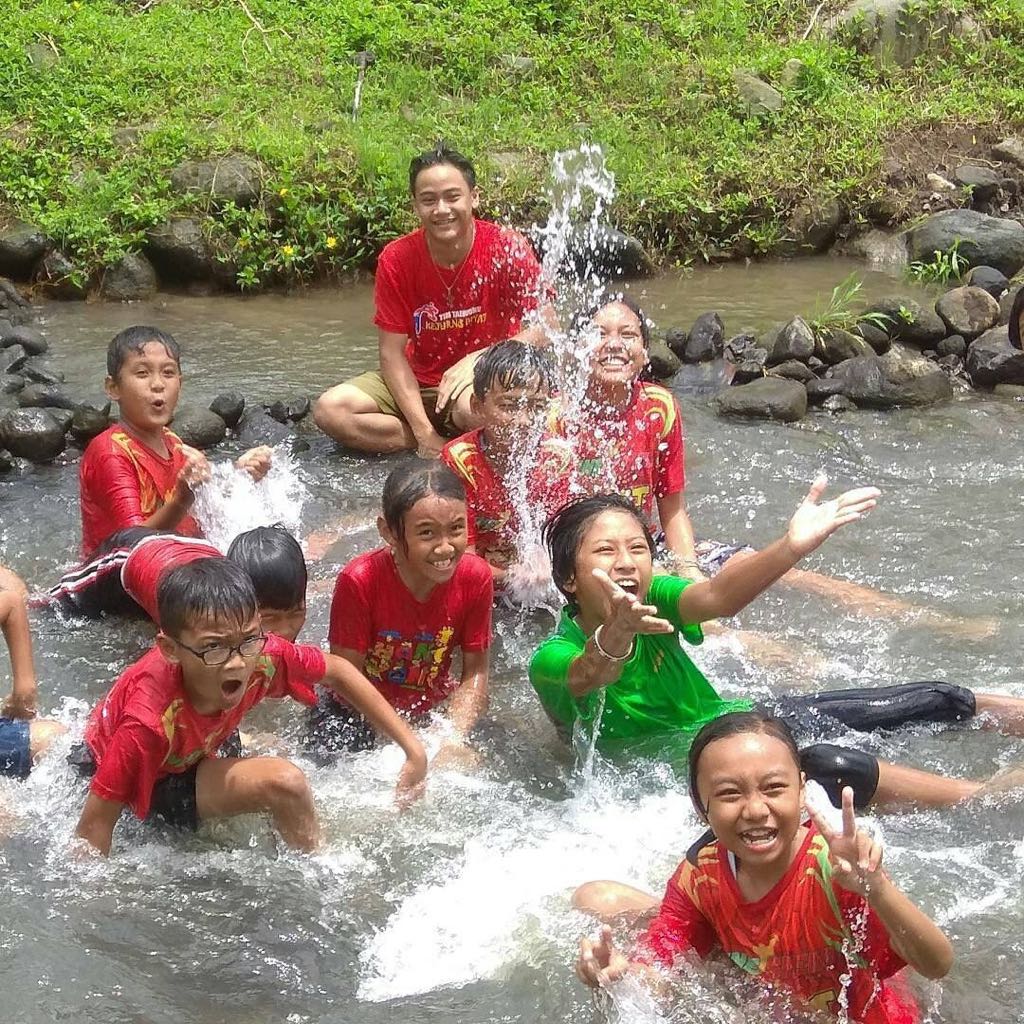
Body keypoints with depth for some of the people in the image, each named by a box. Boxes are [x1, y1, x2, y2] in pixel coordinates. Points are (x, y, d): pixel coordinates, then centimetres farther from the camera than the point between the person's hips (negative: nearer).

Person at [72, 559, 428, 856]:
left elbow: (337, 671, -10)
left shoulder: (261, 655, -29)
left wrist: (412, 748, -10)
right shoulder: (149, 722, -42)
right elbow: (95, 823, -35)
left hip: (198, 746, 6)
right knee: (284, 782, -24)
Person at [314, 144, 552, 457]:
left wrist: (477, 360, -28)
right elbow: (392, 352, -8)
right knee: (330, 409, -18)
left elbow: (542, 330, -15)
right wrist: (424, 431, -19)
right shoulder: (396, 259, -9)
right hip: (418, 382, 4)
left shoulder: (509, 249, -14)